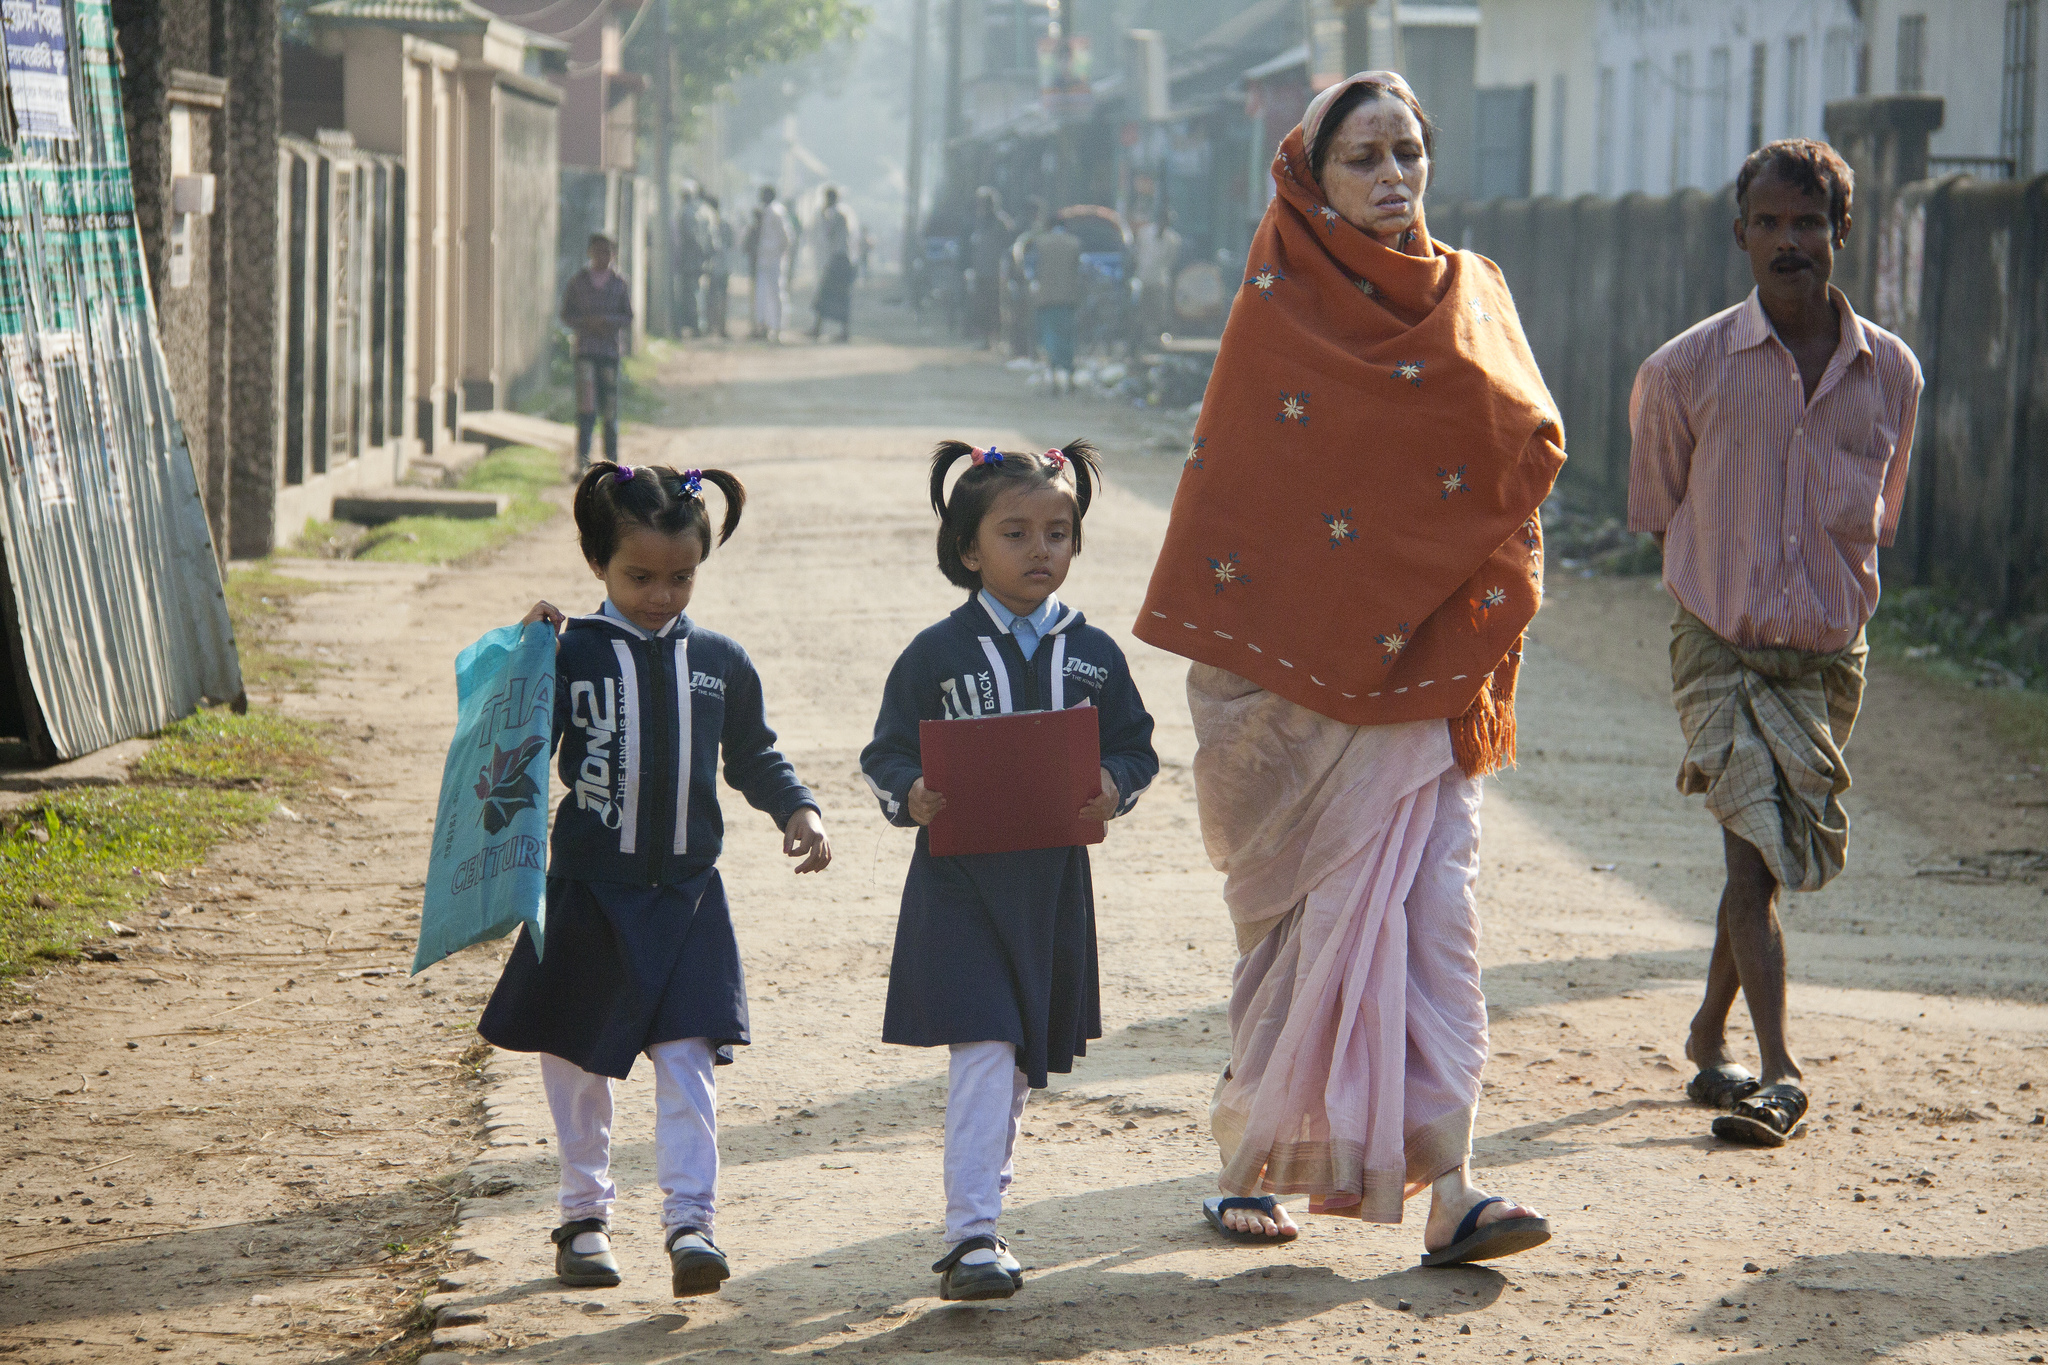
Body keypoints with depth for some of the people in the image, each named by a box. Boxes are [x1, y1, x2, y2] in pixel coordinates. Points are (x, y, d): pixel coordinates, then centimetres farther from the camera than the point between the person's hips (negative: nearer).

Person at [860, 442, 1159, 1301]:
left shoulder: (1094, 654, 6)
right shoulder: (937, 655, -3)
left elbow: (1136, 746, 11)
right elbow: (885, 754, 0)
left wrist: (1114, 787, -11)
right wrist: (911, 795, -21)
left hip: (1054, 881, 4)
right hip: (961, 880, -4)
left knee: (1020, 1061, 13)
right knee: (983, 1049, -13)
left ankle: (981, 1211, 28)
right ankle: (971, 1235, -14)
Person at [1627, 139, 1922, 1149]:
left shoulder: (1891, 372, -1)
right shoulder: (1685, 370, -9)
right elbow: (1657, 512, 6)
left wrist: (1837, 603, 13)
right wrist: (1725, 588, 9)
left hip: (1828, 654, 3)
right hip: (1720, 644, -3)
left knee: (1767, 856, 14)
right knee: (1755, 848, -17)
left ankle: (1709, 1038, 33)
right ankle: (1778, 1074, -21)